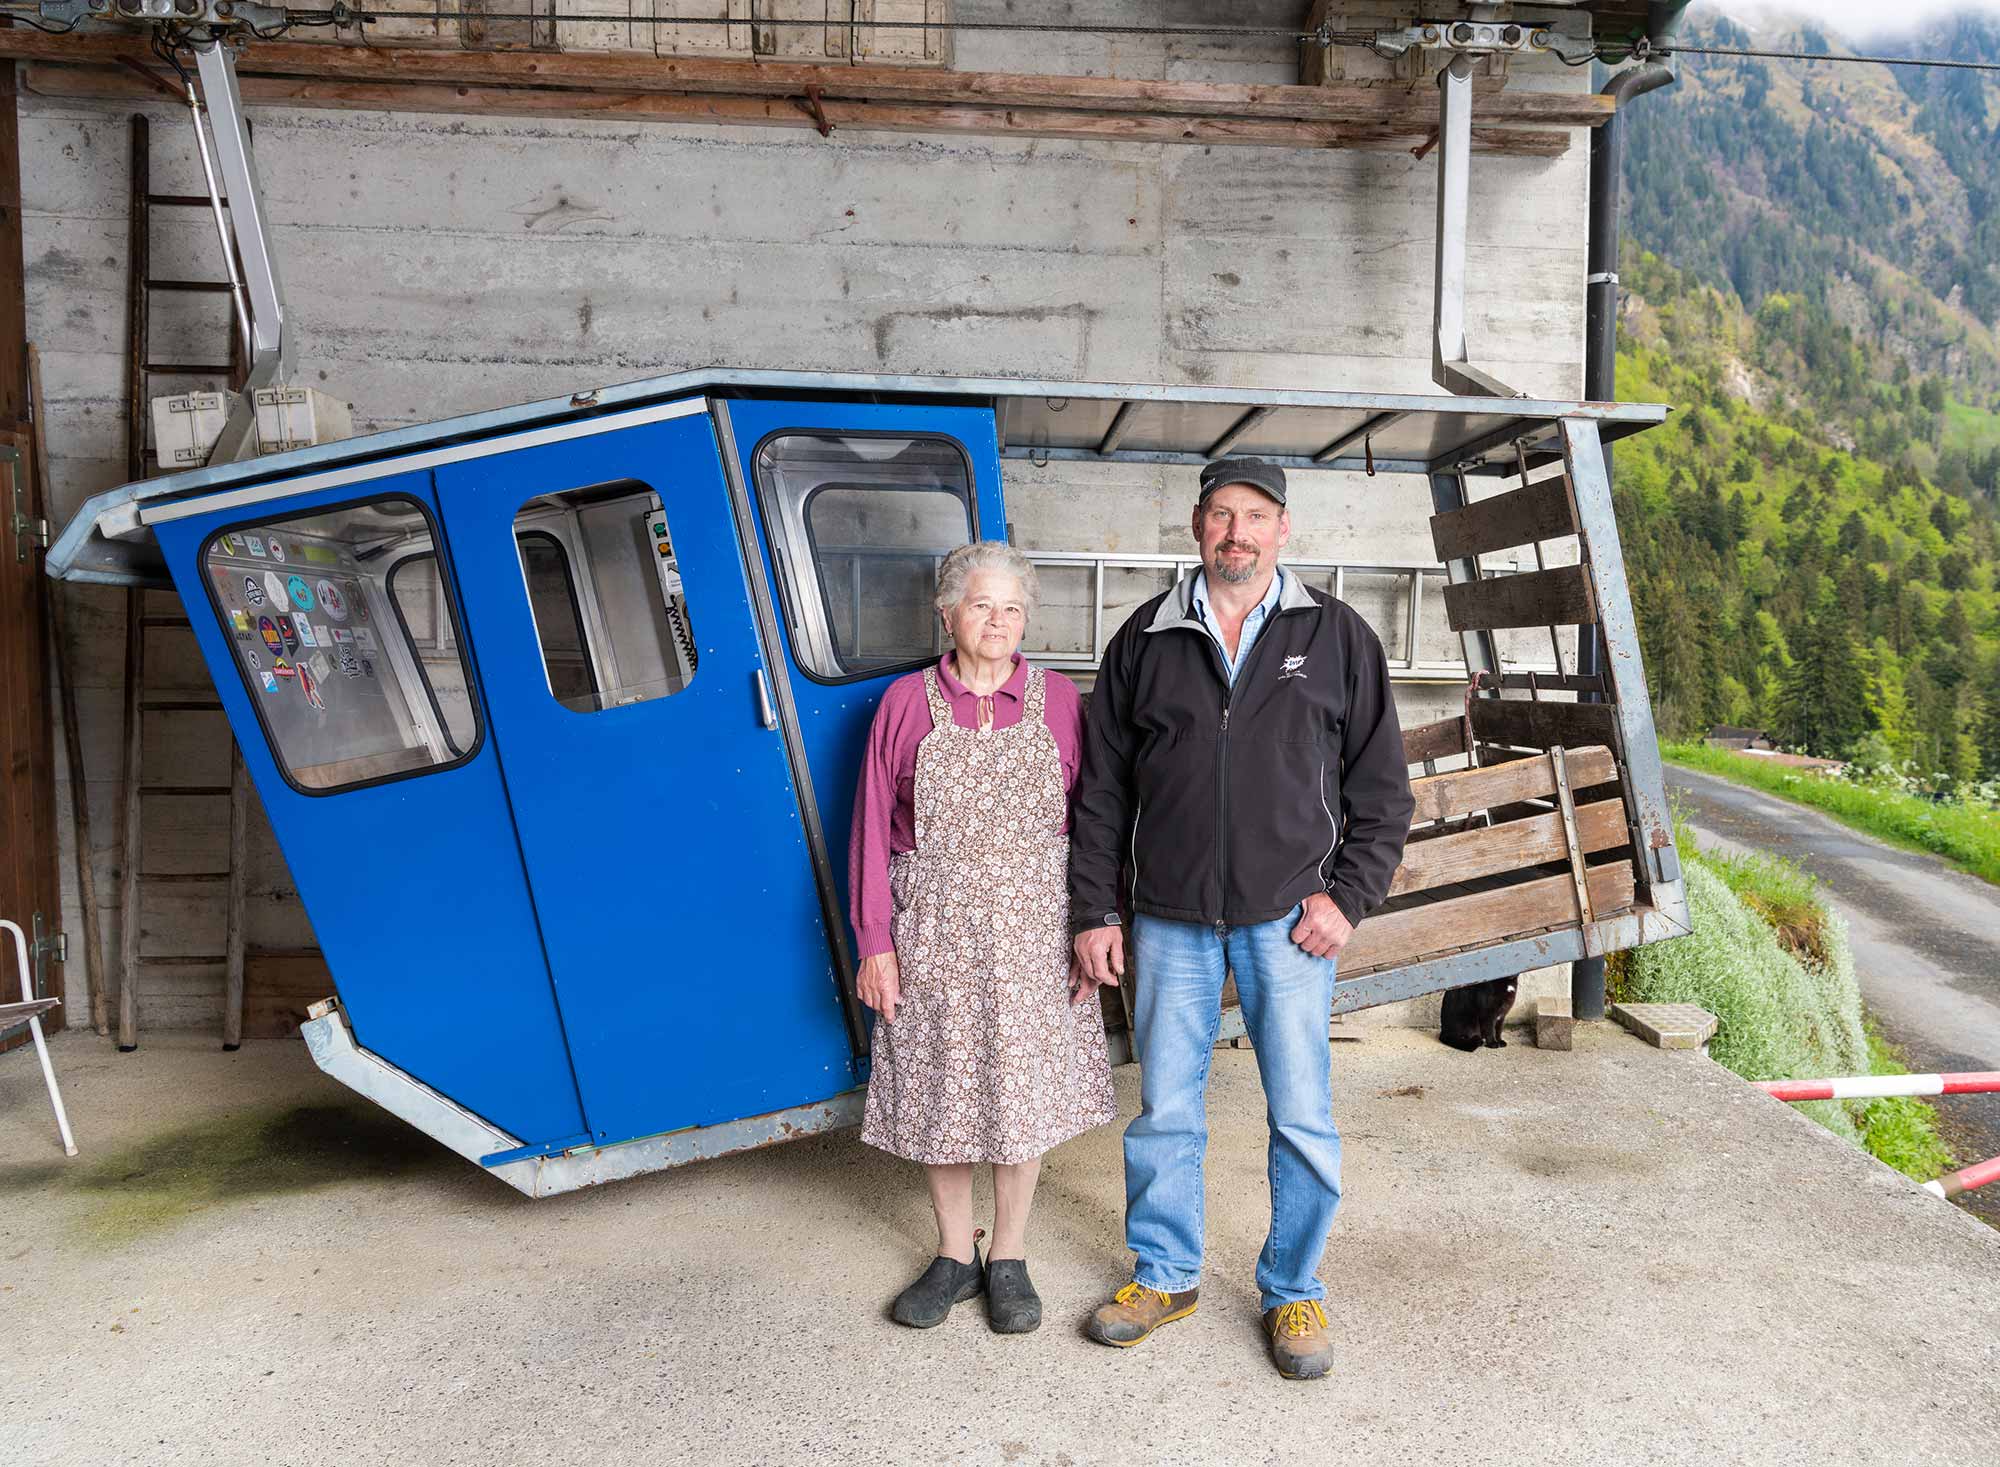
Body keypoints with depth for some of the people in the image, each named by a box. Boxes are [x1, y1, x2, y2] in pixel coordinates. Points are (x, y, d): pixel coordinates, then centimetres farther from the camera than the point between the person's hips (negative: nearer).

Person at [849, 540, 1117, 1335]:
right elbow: (873, 830, -1)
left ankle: (1009, 1258, 27)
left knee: (1023, 1089, 8)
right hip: (934, 929, 0)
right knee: (939, 1090, 9)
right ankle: (954, 1255, 29)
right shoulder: (907, 703, -1)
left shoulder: (1058, 701, 1)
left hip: (1032, 927, 0)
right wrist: (875, 944, -4)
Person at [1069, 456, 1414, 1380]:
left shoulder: (1335, 636, 4)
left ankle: (1293, 1292, 24)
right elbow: (1102, 789, 9)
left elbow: (1383, 786, 6)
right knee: (1164, 1110, 11)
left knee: (1302, 1117, 4)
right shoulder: (1146, 640, 6)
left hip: (1288, 918, -1)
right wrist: (1095, 909, 5)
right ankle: (1166, 1275, 30)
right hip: (1171, 921, 2)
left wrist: (1347, 896, -3)